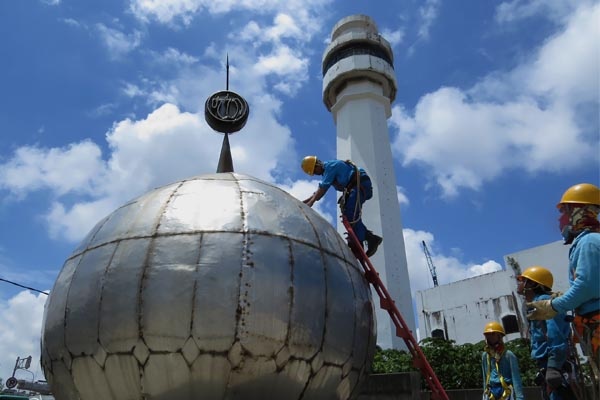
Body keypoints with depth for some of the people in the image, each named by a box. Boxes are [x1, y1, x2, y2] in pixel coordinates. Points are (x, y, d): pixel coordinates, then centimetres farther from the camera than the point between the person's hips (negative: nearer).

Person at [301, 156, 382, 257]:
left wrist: (311, 202, -18)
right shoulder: (327, 171, 22)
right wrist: (304, 202, 15)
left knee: (351, 215, -16)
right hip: (355, 187, 10)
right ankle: (372, 239, 6)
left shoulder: (330, 166, -8)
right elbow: (319, 191, 23)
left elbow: (323, 188, -16)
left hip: (360, 185, -10)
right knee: (347, 215, 6)